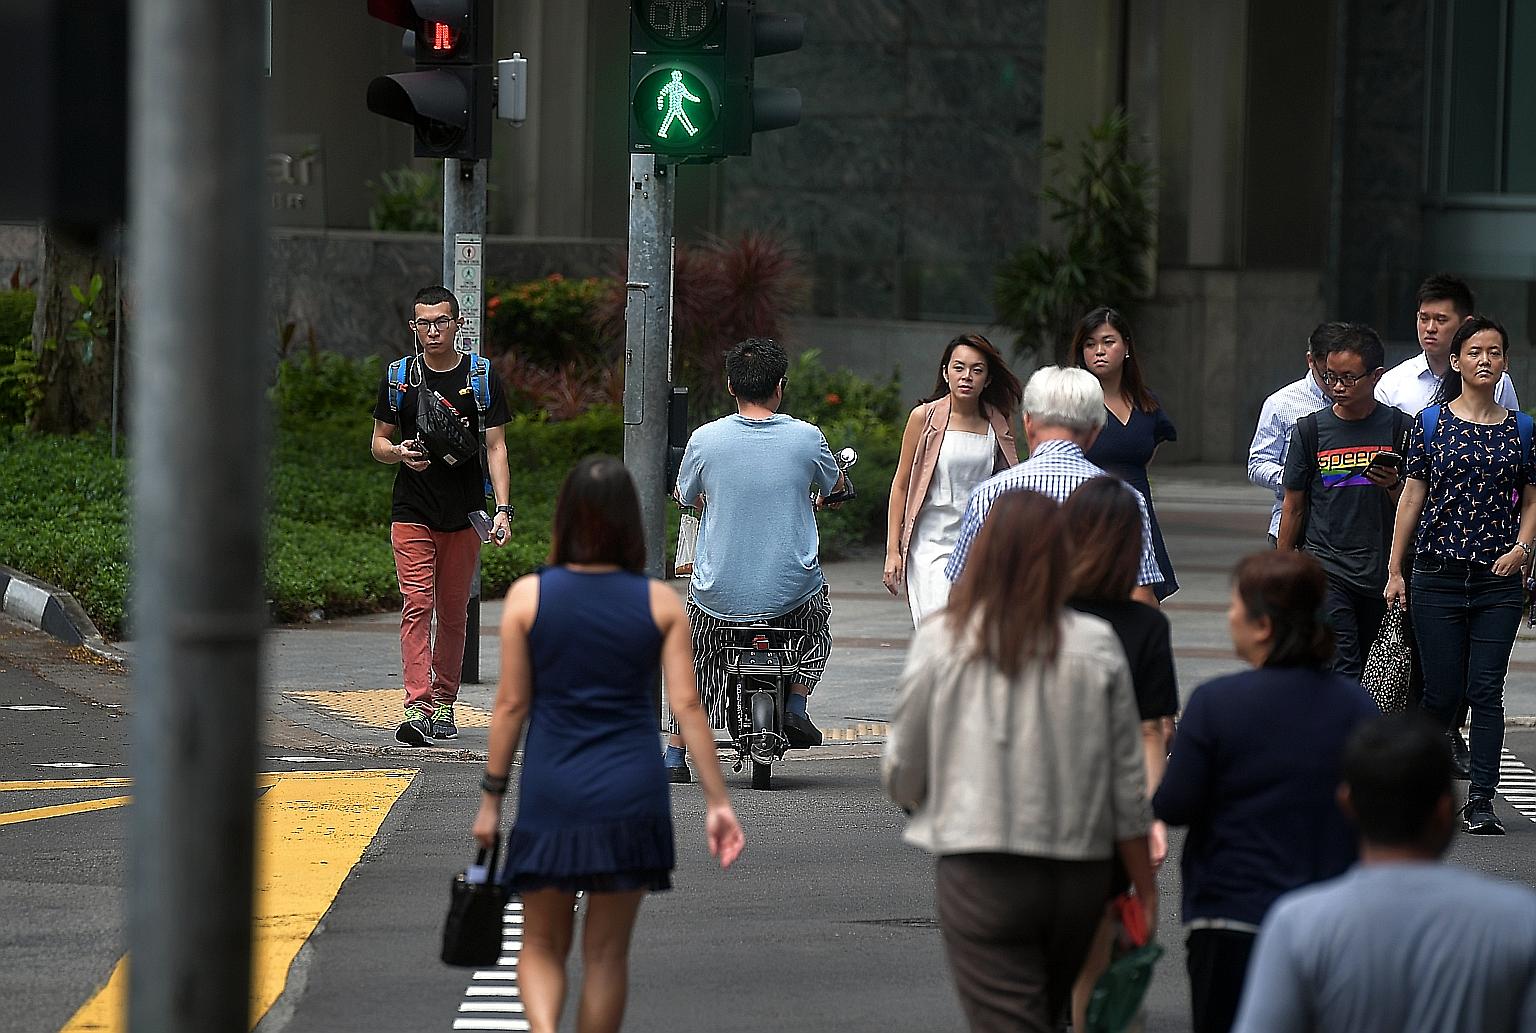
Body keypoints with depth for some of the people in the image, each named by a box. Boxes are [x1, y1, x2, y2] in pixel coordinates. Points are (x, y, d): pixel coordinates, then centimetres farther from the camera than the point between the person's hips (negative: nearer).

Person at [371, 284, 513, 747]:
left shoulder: (483, 378, 3)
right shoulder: (397, 378, 5)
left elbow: (495, 447, 2)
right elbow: (379, 442, 13)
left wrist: (503, 508, -9)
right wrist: (400, 453, -11)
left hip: (464, 516, 1)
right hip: (411, 513, -1)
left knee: (453, 612, 7)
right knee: (417, 605, -12)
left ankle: (444, 704, 19)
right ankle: (417, 708, -19)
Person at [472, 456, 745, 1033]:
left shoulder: (527, 596, -3)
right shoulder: (660, 603, -1)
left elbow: (511, 703, -2)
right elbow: (686, 706, -4)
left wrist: (491, 796, 6)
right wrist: (717, 800, 1)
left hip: (551, 793, -1)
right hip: (631, 798, 1)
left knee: (542, 945, 11)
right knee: (607, 952, 11)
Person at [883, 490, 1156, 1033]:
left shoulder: (941, 642, -6)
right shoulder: (1097, 647, -1)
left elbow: (902, 773, 2)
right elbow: (1127, 780, 2)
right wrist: (1143, 884, 12)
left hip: (980, 873, -3)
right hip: (1080, 875, 3)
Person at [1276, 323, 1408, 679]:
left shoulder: (1399, 429, 3)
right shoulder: (1310, 429, 3)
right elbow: (1294, 506, 10)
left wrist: (1394, 485, -14)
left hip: (1382, 572, 1)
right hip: (1325, 568, -1)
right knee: (1342, 675, -14)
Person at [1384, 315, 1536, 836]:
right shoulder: (1430, 423, 2)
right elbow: (1412, 498, 4)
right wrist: (1394, 570, 2)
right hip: (1438, 575, -1)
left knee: (1486, 691, -4)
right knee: (1442, 691, 2)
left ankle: (1481, 799, -2)